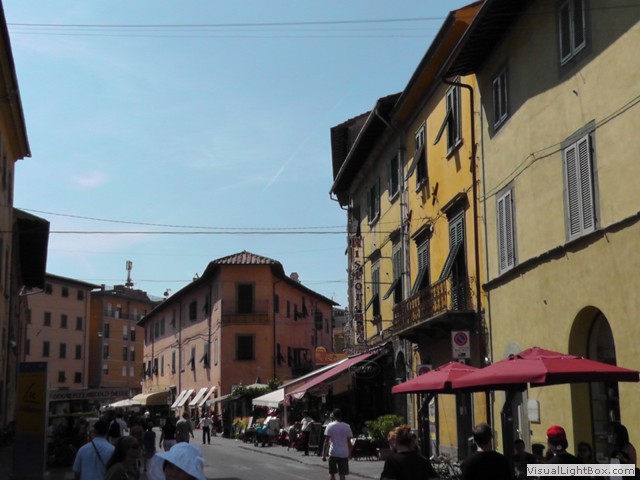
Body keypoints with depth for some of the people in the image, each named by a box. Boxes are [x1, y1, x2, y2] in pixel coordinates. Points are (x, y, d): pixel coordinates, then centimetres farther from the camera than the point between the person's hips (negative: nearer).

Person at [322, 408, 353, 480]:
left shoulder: (330, 426, -3)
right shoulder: (347, 426, 3)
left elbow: (326, 441, -6)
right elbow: (349, 442, 6)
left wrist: (324, 454, -2)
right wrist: (350, 454, 15)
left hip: (333, 453, -1)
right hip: (344, 453, 1)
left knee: (331, 473, 11)